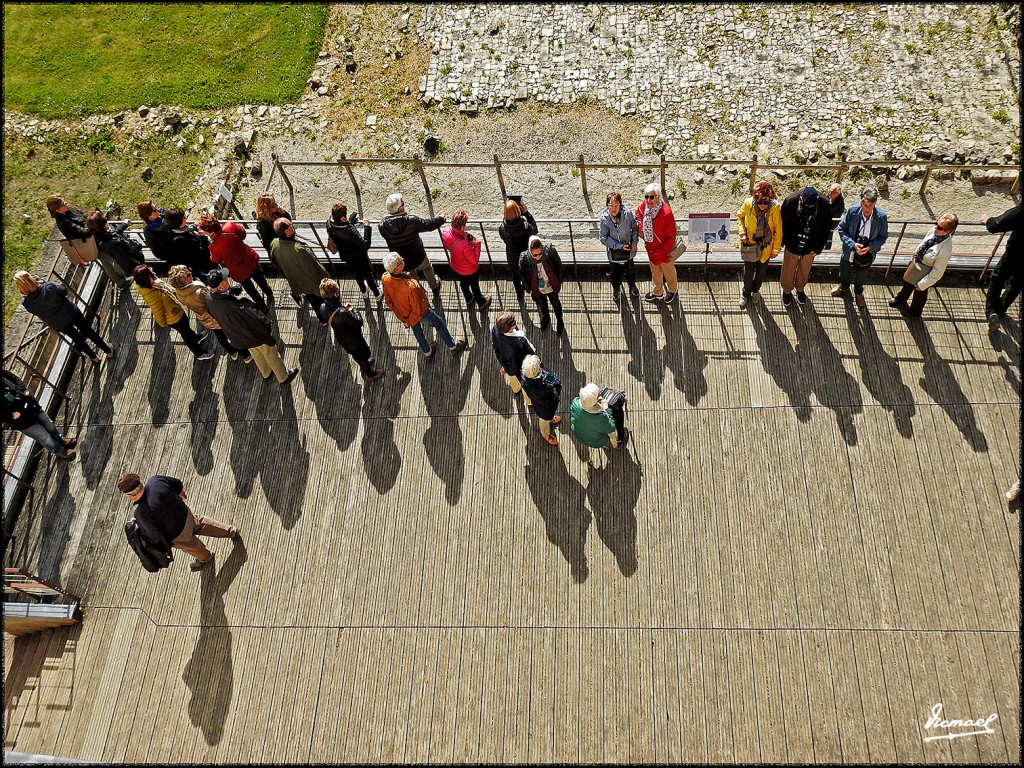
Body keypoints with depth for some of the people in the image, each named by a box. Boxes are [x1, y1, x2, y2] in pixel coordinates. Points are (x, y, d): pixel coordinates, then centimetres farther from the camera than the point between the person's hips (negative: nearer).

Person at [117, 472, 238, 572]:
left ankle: (205, 558, 63)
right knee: (200, 523, 36)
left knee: (192, 546, 30)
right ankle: (230, 531, 57)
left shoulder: (142, 514, -38)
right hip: (186, 514, 4)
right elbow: (178, 484, -5)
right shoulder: (155, 480, -25)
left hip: (178, 535, -3)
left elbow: (155, 537, -23)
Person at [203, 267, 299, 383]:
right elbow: (253, 325, -31)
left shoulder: (209, 299, -22)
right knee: (272, 356, 21)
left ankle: (266, 373, 59)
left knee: (256, 353, 34)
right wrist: (270, 340, -16)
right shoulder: (232, 306, -45)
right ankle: (283, 378, 45)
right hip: (256, 337, -7)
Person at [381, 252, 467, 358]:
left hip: (402, 313, 6)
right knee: (439, 323, 21)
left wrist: (399, 313, 8)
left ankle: (428, 353, 54)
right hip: (420, 313, -6)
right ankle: (453, 347, 43)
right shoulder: (410, 286, -44)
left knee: (417, 331, 30)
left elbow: (388, 301, -6)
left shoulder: (386, 279, -25)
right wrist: (410, 322, -11)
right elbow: (417, 310, -30)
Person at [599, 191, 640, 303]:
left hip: (628, 249, 1)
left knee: (630, 269, 23)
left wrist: (634, 242, -11)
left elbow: (635, 228, -4)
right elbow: (603, 238, -17)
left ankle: (632, 285, 52)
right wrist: (619, 245, -21)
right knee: (615, 271, 20)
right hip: (614, 251, -1)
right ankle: (616, 289, 48)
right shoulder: (604, 218, -21)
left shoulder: (628, 214, -21)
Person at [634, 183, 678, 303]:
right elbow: (638, 213, 13)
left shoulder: (666, 213, -33)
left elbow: (671, 236, -25)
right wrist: (640, 227, -2)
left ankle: (671, 291, 48)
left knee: (668, 271, 22)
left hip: (664, 249, -6)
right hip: (651, 248, 6)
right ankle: (657, 293, 48)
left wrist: (662, 251, -22)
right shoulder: (644, 205, -14)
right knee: (655, 271, 26)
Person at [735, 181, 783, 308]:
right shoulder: (748, 204, -23)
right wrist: (742, 232, -13)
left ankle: (756, 289, 51)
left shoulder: (774, 208, -24)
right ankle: (745, 293, 39)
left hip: (766, 246, 1)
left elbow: (778, 230, -11)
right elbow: (740, 217, 1)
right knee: (748, 272, 11)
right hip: (750, 245, 0)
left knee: (761, 271, 22)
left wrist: (776, 249, -4)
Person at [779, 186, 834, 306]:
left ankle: (800, 289, 53)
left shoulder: (824, 206, -26)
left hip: (810, 247, 2)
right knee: (788, 270, 19)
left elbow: (826, 228, -9)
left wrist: (818, 248, -6)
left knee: (804, 271, 25)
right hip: (792, 245, -1)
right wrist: (782, 242, -5)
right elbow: (782, 223, -13)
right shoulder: (790, 202, -30)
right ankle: (787, 291, 47)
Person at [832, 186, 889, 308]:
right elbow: (842, 229, -13)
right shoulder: (852, 211, -25)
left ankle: (859, 292, 56)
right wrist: (852, 244, -26)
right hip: (850, 251, 0)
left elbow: (883, 236, -10)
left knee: (861, 275, 26)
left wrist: (870, 247, -25)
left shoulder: (881, 217, -24)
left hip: (867, 253, 0)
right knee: (844, 271, 27)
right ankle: (843, 286, 60)